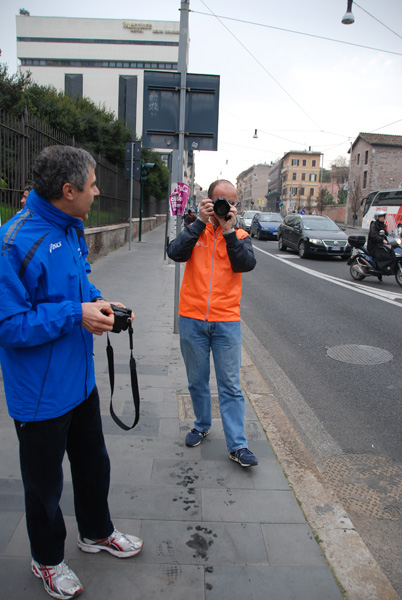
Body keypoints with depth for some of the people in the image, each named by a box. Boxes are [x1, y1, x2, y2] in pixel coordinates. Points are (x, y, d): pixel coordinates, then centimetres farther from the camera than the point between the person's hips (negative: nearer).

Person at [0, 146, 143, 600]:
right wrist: (75, 314, -25)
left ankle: (96, 533, 51)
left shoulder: (71, 229, 3)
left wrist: (97, 303, -2)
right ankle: (47, 559, 44)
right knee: (44, 482, 15)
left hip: (80, 381, 8)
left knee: (93, 462, 25)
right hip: (40, 394, -8)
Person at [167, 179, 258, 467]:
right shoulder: (195, 231, 6)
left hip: (226, 321, -1)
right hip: (192, 318, 1)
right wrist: (200, 222, -15)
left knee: (231, 386, 2)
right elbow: (176, 253, -13)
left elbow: (247, 264, -13)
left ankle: (237, 445, 10)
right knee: (197, 381, 15)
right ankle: (202, 425, 36)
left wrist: (229, 230, -18)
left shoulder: (240, 236, 6)